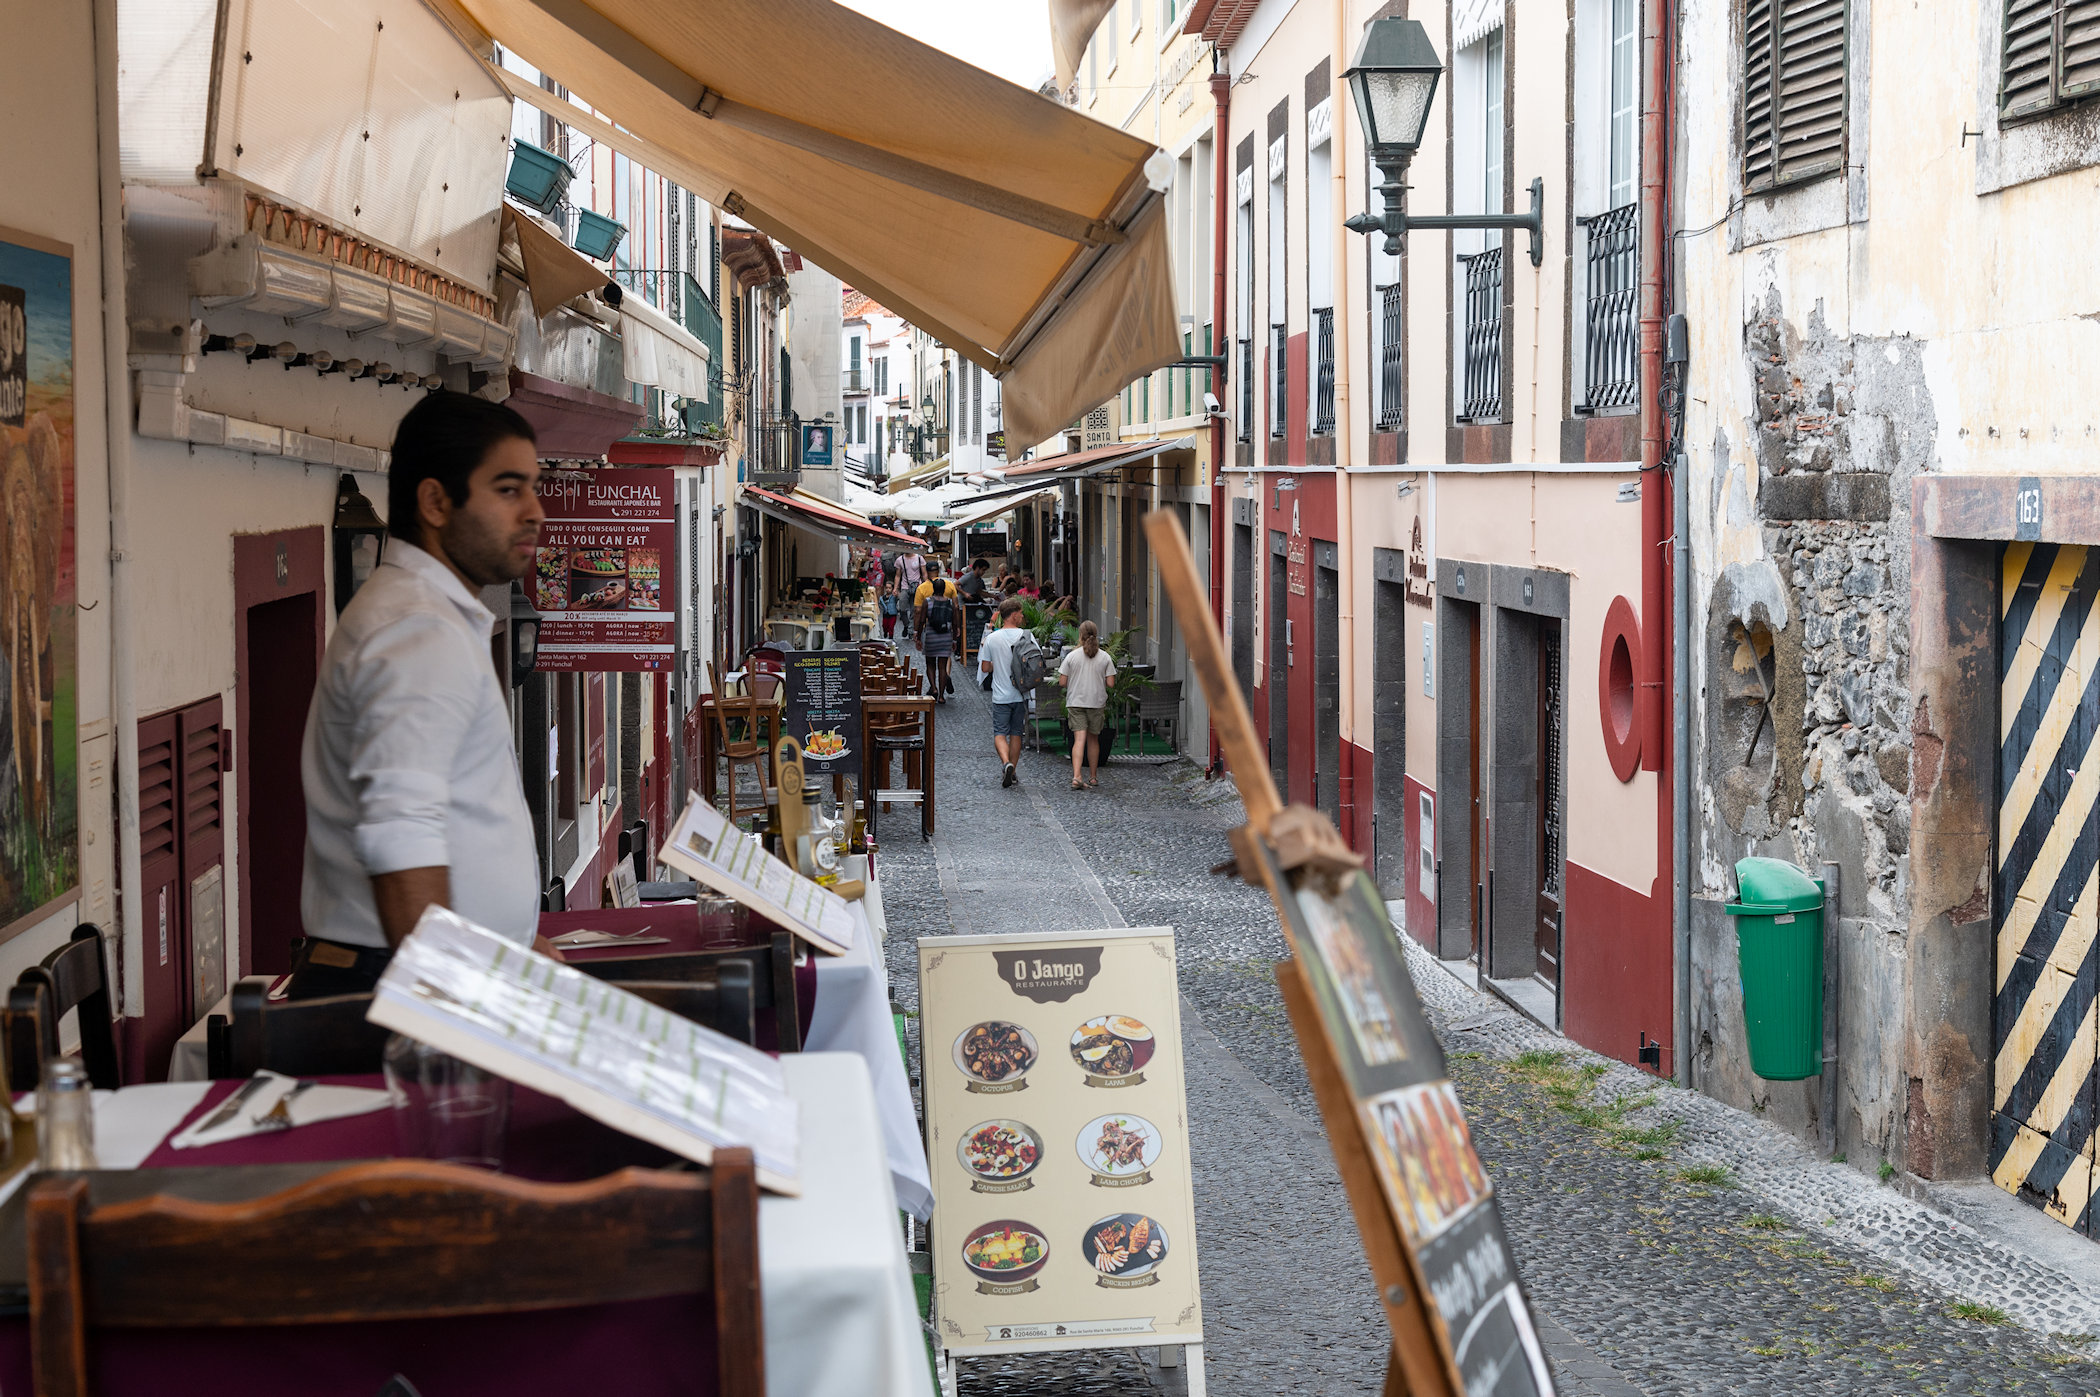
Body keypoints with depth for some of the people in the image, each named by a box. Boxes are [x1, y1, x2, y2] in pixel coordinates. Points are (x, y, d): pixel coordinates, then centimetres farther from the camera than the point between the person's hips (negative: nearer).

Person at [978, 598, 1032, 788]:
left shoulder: (992, 639, -6)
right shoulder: (1026, 636, -7)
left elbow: (985, 668, -1)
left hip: (1001, 695, -1)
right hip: (1021, 694, 1)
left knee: (1000, 733, 3)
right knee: (1016, 733, 13)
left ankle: (1006, 763, -21)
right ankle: (1013, 771, 19)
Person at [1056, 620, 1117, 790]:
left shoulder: (1072, 656, -5)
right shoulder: (1105, 657, -2)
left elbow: (1062, 682, -5)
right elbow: (1111, 684, -4)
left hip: (1076, 702, -1)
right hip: (1097, 703, 1)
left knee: (1079, 739, -8)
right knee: (1093, 739, 16)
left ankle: (1076, 776, -24)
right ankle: (1093, 777, 25)